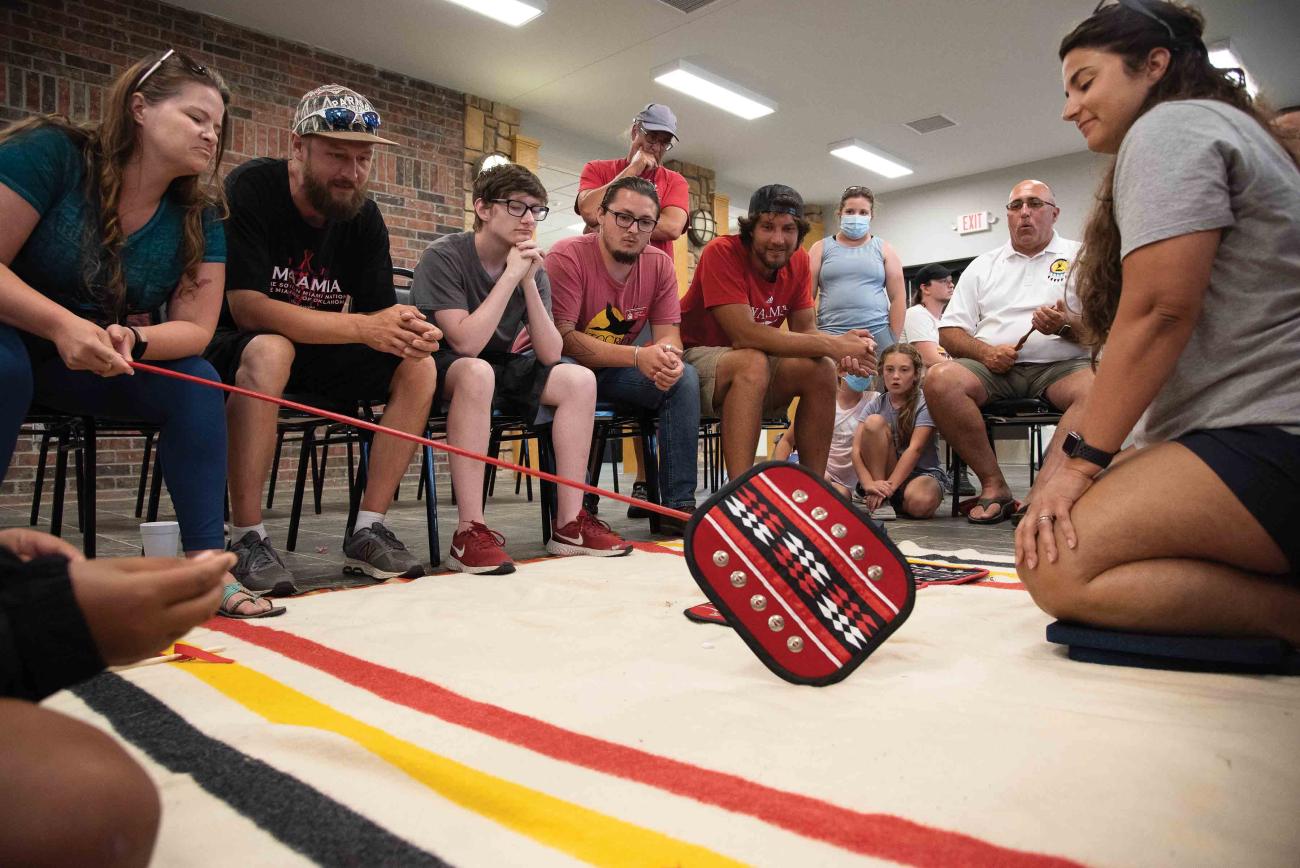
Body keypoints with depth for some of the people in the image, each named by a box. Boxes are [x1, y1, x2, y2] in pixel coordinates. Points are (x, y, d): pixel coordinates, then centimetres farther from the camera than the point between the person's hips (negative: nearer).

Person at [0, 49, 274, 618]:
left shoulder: (199, 216, -5)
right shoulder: (49, 151, -17)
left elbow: (194, 328, -9)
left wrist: (130, 340, -29)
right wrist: (64, 325, -36)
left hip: (97, 362, 4)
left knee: (196, 383, -18)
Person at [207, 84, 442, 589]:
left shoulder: (364, 216, 0)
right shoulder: (251, 188, -17)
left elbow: (377, 313, -3)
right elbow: (246, 307, -27)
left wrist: (408, 332, -29)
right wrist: (363, 327, -34)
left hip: (316, 356, 6)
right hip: (233, 350, -5)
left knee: (418, 365, -14)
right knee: (270, 350, -38)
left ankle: (368, 530, -13)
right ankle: (246, 539, -29)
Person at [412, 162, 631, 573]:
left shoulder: (532, 268, 0)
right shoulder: (443, 257, -17)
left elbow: (549, 355, -9)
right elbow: (465, 343, -29)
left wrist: (529, 282, -18)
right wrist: (510, 276, -25)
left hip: (499, 373, 6)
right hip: (441, 373, -6)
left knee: (579, 379, -11)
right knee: (477, 371, -38)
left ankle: (569, 524, -12)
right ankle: (470, 532, -38)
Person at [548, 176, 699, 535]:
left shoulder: (659, 264, -3)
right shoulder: (568, 256, -19)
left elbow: (668, 333, -5)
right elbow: (562, 338, -26)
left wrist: (668, 355, -33)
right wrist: (638, 356, -37)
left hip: (616, 372, 5)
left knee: (684, 377, -17)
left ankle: (679, 505, -15)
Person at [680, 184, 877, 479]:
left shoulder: (798, 261, 0)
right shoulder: (722, 252, -21)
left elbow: (805, 331, -1)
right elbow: (745, 335, -29)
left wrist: (843, 348, -25)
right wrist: (833, 345, -28)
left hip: (754, 367, 6)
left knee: (821, 369, -15)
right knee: (753, 362, -35)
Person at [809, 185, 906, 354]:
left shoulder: (883, 249, 13)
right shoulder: (821, 248, 12)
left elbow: (898, 297, 8)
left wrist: (893, 341, 0)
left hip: (877, 334, 1)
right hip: (830, 336, -1)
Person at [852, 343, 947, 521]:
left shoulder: (924, 404, -8)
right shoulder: (875, 405, 1)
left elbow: (915, 449, -19)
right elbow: (857, 449, -10)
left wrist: (889, 487, -28)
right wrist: (868, 483, -28)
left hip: (923, 472, -3)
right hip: (880, 473, 3)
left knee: (921, 503, -39)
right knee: (874, 422, -22)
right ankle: (880, 501, -20)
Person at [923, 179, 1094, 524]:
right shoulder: (983, 266, 20)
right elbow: (949, 332, 14)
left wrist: (1066, 325, -16)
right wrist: (985, 351, -7)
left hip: (1060, 366, -1)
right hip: (993, 366, 2)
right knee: (940, 379, -30)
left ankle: (1040, 492, -40)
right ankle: (994, 484, -21)